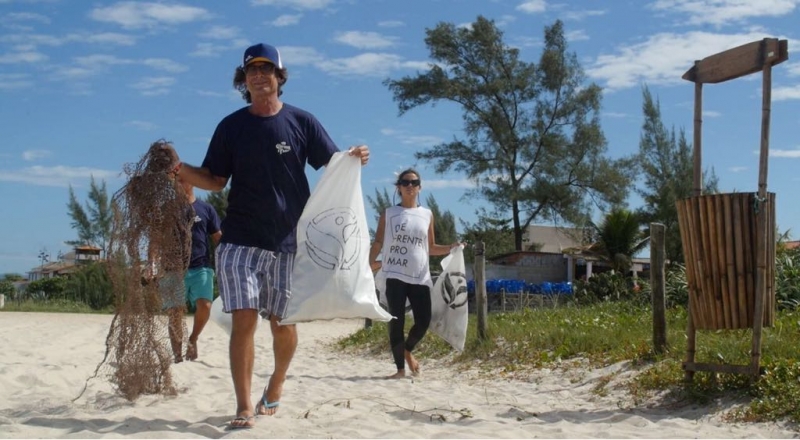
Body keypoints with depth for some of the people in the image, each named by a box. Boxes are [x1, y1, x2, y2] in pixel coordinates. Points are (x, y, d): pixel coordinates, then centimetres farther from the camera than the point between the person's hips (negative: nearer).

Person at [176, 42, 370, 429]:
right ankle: (244, 407, -2)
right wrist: (180, 170, -10)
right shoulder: (231, 126, 5)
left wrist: (354, 159, -16)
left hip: (289, 240, 0)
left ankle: (276, 386, 34)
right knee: (243, 319, -8)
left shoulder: (301, 121, 3)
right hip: (240, 240, 0)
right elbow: (215, 180, 8)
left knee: (282, 322, 9)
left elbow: (333, 166, 5)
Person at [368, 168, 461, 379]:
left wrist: (451, 248, 0)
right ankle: (400, 368, 6)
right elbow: (378, 242, 4)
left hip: (420, 276, 3)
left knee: (423, 321, -2)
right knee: (396, 321, -4)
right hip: (395, 275, -3)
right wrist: (370, 262, -10)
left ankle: (408, 350, 29)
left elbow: (431, 248, 16)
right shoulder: (389, 213, 6)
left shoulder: (427, 215, 14)